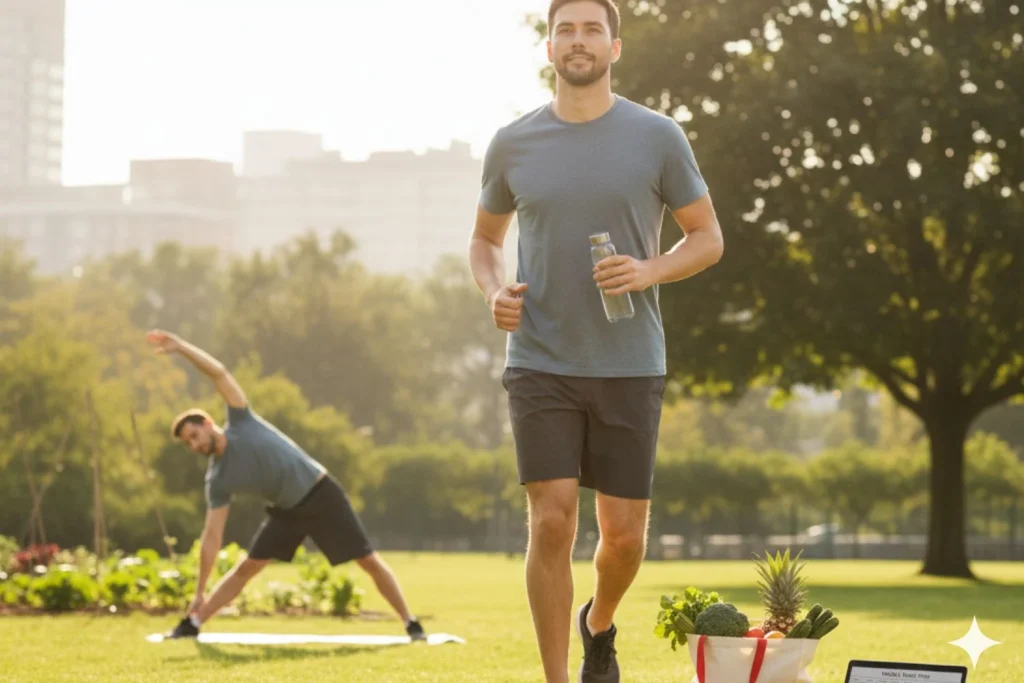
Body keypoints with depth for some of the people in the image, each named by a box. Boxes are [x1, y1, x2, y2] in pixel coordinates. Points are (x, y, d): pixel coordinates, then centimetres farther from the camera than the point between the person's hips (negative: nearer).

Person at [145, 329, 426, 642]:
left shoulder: (241, 423, -13)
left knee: (369, 561, -4)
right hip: (286, 510, 3)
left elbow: (218, 372, -18)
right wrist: (200, 591, -10)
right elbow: (212, 536, -6)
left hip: (321, 494, -3)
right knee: (246, 567, -3)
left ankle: (411, 624, 2)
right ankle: (192, 624, 3)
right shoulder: (217, 480, -6)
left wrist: (179, 346, -27)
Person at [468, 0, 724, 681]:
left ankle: (599, 625, 37)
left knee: (625, 536, 4)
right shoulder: (513, 144, 4)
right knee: (552, 523, -10)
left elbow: (708, 237, 6)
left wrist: (650, 271, -14)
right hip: (540, 364, 0)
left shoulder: (657, 137, 0)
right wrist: (495, 291, -4)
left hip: (630, 367, 0)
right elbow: (486, 238, 18)